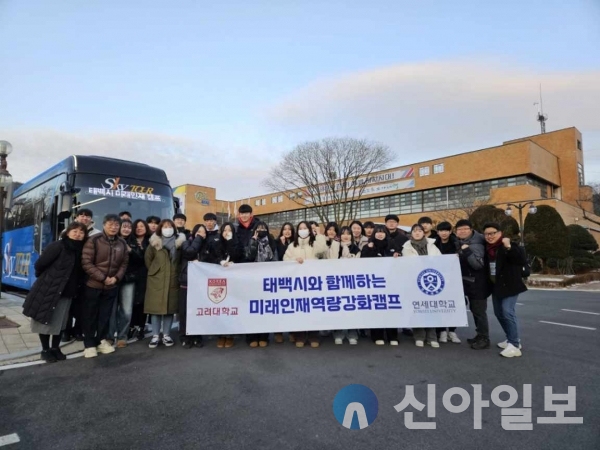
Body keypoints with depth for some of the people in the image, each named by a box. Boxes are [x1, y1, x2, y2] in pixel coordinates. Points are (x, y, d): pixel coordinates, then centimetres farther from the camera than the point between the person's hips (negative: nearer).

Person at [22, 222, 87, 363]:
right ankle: (45, 350, 22)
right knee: (46, 321, 8)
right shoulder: (57, 246, -15)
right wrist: (45, 279, 2)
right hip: (48, 289, -5)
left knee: (60, 322, 14)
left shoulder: (81, 250, 2)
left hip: (67, 292, 5)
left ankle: (55, 348, 29)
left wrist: (76, 287, 5)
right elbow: (39, 264, -12)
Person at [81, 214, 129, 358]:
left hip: (112, 286, 4)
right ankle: (89, 344, 20)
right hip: (93, 284, -3)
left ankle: (101, 340, 28)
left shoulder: (122, 243, 4)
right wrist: (103, 278, -16)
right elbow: (86, 262, -14)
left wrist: (116, 277, -9)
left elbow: (124, 264, 8)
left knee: (105, 315, 13)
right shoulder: (93, 240, -9)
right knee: (90, 315, 8)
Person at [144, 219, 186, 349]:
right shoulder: (155, 242, 0)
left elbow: (183, 260, 8)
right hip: (156, 280, 0)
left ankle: (166, 335, 15)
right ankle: (155, 336, 11)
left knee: (170, 307, 5)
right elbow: (148, 259, 10)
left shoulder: (180, 242, 1)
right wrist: (154, 271, 11)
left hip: (173, 280, 1)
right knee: (155, 307, 1)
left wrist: (177, 272, 5)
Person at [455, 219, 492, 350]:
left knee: (479, 310, -3)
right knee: (474, 309, 16)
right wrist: (456, 259, 2)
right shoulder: (461, 243, 9)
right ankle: (480, 336, 27)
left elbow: (478, 264, -28)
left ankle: (484, 339, 8)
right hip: (468, 282, 9)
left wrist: (467, 251, -32)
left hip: (478, 283, -9)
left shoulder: (475, 245, -18)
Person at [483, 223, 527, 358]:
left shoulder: (509, 246, -14)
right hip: (496, 286, 8)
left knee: (507, 312, -14)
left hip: (510, 285, -8)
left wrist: (509, 248, -39)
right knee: (499, 313, 13)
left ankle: (514, 345, -7)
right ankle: (511, 339, 29)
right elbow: (486, 267, 18)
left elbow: (523, 261, -29)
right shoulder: (487, 248, 6)